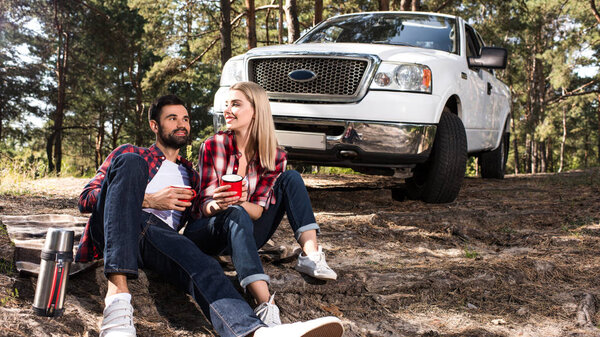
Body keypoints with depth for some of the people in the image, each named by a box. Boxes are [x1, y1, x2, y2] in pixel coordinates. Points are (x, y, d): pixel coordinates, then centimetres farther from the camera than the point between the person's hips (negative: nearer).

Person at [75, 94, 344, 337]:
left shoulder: (190, 176, 35)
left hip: (160, 234, 2)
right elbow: (85, 199, 12)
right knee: (130, 162, -31)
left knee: (202, 265, -35)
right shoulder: (131, 154, 25)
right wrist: (149, 200, -2)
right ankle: (117, 294, -48)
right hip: (114, 230, -2)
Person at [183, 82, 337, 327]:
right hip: (209, 233, -3)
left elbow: (258, 211, -10)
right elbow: (205, 205, -12)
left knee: (291, 178, -10)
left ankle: (310, 254, -28)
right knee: (236, 215, -39)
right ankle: (265, 306, -57)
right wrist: (218, 205, -37)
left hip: (244, 234, 3)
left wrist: (240, 203, -34)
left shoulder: (275, 157, -4)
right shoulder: (213, 146, -10)